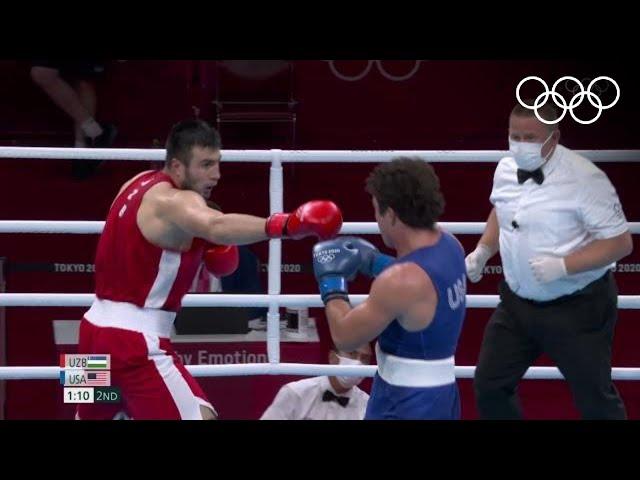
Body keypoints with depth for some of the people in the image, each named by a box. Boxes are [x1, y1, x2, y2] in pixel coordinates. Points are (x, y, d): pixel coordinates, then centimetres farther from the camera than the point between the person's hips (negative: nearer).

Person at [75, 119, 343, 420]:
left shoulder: (141, 183, 9)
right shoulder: (173, 202, -20)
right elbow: (217, 227, -42)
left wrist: (199, 243, 12)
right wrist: (284, 225, -56)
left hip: (97, 328, 10)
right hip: (135, 341, -10)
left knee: (90, 416, 28)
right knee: (200, 418, -15)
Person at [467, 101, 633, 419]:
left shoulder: (584, 179, -22)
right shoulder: (506, 169, -2)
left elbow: (620, 243, -19)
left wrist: (562, 265, -30)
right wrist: (482, 252, 2)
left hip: (575, 309, -6)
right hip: (517, 303, 6)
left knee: (594, 399, 8)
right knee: (489, 385, 13)